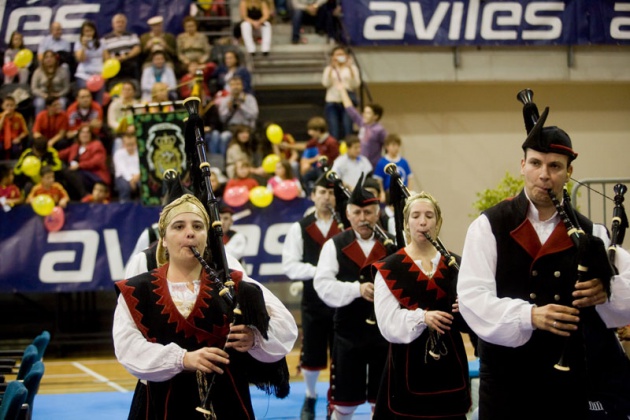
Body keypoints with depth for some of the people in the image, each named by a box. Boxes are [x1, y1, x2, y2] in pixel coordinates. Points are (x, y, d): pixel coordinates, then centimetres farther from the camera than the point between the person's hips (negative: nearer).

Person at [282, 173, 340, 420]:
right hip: (313, 299, 1)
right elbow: (289, 264, -6)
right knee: (311, 353, 9)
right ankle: (310, 397, 32)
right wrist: (315, 270, -18)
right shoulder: (300, 229, 0)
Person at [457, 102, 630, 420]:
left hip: (569, 379, 3)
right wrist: (529, 316, -25)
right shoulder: (489, 227, -2)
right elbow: (472, 296, -11)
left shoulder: (589, 233, 8)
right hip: (506, 380, -2)